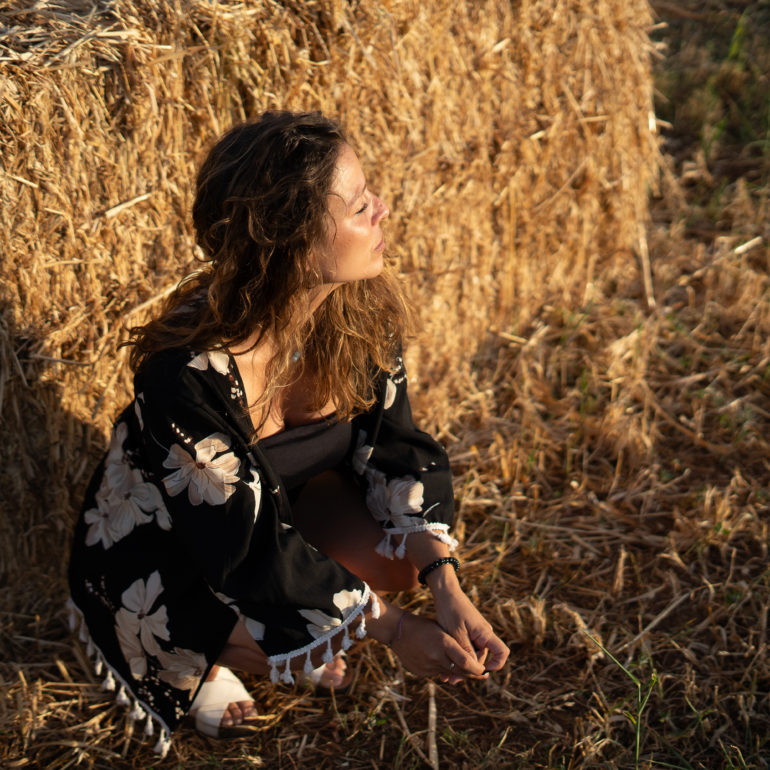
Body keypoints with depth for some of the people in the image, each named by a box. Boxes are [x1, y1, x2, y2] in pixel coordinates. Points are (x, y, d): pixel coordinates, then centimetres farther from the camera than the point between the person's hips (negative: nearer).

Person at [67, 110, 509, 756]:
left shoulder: (361, 306, -19)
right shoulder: (190, 371, -38)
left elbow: (394, 446, -9)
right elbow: (248, 549, -30)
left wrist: (448, 590, -22)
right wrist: (394, 630, -26)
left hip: (286, 491, 6)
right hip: (161, 539, -6)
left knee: (398, 561, -20)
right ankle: (200, 653, 5)